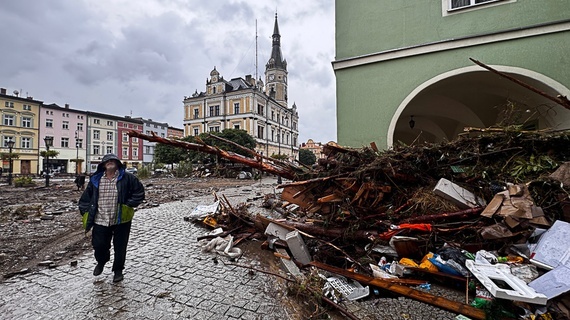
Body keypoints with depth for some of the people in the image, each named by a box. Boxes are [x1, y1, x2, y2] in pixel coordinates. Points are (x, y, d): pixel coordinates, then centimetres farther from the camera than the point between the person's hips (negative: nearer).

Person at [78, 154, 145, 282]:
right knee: (98, 245, 8)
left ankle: (118, 270, 31)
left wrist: (129, 205, -9)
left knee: (120, 247, 8)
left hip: (121, 220, -2)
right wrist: (86, 211, 7)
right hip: (100, 220, 3)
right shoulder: (95, 179, 5)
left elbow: (139, 192, -5)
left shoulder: (126, 178, -7)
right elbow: (86, 197, 14)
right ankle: (101, 262, 43)